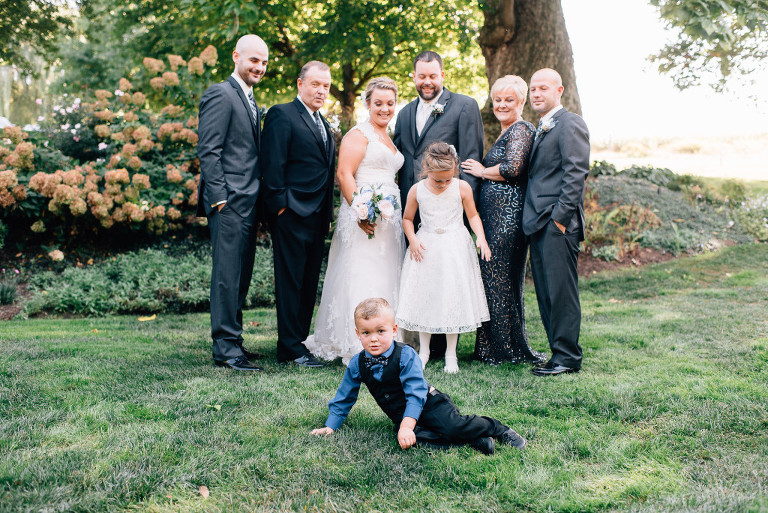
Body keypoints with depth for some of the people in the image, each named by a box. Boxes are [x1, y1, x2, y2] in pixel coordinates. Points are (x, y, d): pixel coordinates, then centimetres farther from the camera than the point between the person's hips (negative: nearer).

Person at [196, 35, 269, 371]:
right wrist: (219, 197, -19)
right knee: (228, 274, -7)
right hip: (229, 203, -9)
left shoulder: (250, 100, 21)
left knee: (241, 275, 12)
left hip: (247, 203, 9)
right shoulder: (221, 95, -8)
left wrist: (259, 199, 16)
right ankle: (225, 347, -2)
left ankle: (232, 340, 20)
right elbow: (208, 151, -14)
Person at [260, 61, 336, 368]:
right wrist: (280, 204, -16)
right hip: (292, 215, -8)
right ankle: (290, 349, 1)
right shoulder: (282, 115, -5)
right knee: (291, 281, -4)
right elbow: (272, 165, -12)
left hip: (317, 216, 8)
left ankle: (300, 340, 19)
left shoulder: (323, 124, 21)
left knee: (309, 283, 11)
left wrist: (328, 213, 16)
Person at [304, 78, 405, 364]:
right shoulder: (359, 134, -4)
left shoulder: (388, 139, 22)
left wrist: (400, 216, 15)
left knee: (385, 279, 9)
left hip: (390, 218, 9)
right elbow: (344, 174, -15)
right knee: (361, 277, -10)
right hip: (364, 217, -8)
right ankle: (357, 347, -7)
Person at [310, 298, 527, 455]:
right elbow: (344, 398, 14)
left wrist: (407, 426, -32)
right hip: (401, 415, 4)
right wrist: (331, 426, 11)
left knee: (454, 426, -29)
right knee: (414, 439, -29)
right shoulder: (357, 364, -1)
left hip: (428, 404, -4)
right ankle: (474, 441, -24)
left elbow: (416, 395, -21)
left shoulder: (406, 355, -16)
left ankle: (496, 428, -2)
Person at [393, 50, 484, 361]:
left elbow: (472, 158, -5)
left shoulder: (464, 106, 1)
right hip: (412, 207, 5)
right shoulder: (405, 113, 18)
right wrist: (399, 202, 11)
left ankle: (443, 347, 10)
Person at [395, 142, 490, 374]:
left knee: (453, 296, 0)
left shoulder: (462, 188, -7)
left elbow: (473, 216, 2)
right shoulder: (417, 190, -4)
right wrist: (412, 239, -9)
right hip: (426, 248, 1)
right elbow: (407, 219, 7)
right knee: (424, 296, 4)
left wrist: (481, 238, -13)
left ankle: (451, 354, 12)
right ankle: (424, 351, 19)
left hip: (455, 248, -1)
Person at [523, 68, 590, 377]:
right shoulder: (539, 129, 22)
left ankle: (567, 357, 1)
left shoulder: (570, 123, -7)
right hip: (538, 223, 9)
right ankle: (559, 351, 18)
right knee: (545, 293, 11)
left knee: (561, 291, -6)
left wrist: (561, 216, -19)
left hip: (558, 223, -9)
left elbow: (576, 173, -15)